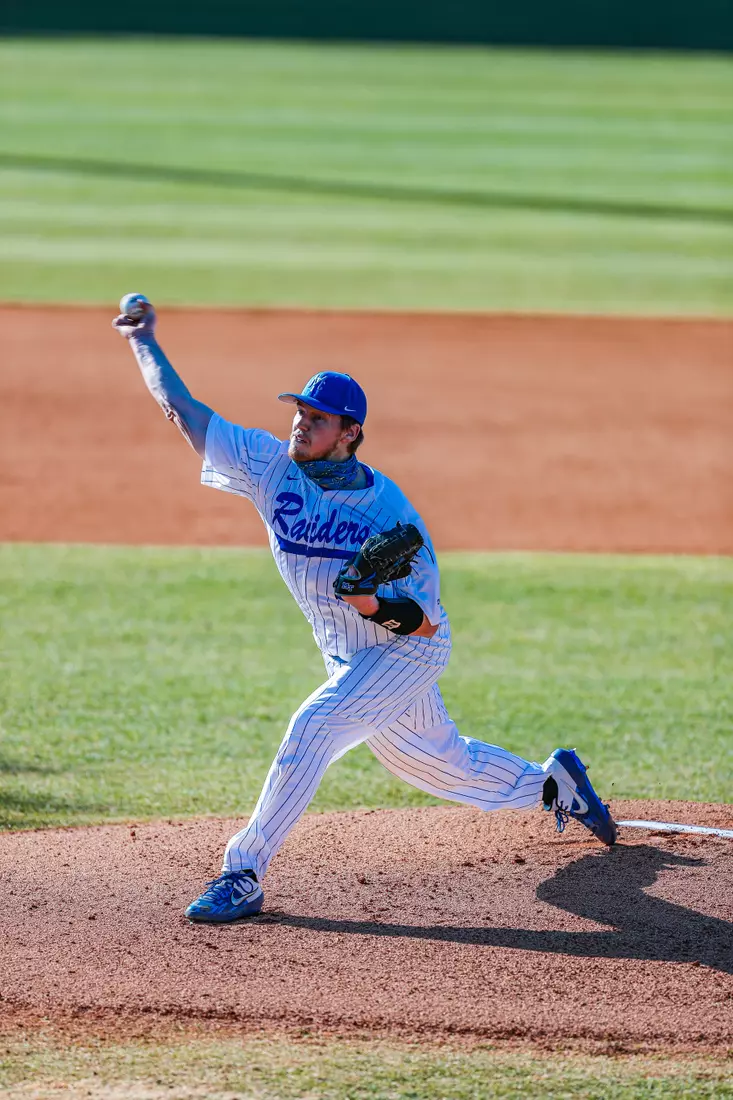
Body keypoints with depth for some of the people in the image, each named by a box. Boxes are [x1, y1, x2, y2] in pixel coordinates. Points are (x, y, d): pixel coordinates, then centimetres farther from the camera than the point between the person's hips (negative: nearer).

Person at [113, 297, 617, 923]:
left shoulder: (388, 508, -23)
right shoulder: (273, 466, -10)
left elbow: (425, 618, -23)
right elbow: (185, 412, -7)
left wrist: (374, 602, -41)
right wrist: (145, 342, -7)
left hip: (408, 651, -7)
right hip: (348, 657, 7)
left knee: (314, 726, -26)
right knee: (438, 761, 21)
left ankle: (244, 872, -23)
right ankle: (552, 782, 47)